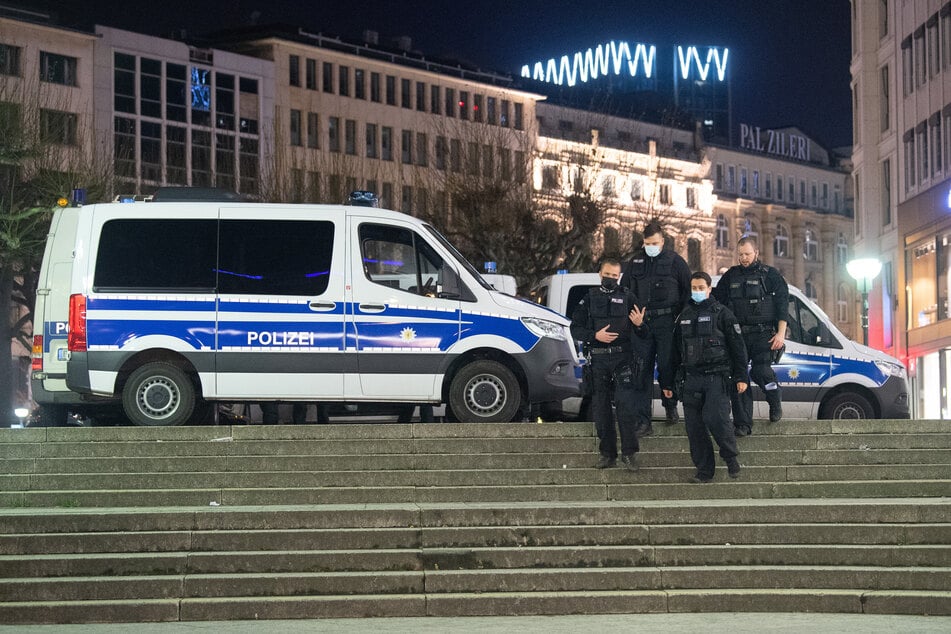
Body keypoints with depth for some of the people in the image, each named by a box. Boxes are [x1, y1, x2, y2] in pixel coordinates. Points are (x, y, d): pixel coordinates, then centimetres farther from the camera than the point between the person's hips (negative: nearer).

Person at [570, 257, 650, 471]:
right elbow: (575, 329, 6)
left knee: (626, 405, -12)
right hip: (598, 359, 2)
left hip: (623, 358, -2)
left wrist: (639, 324, -16)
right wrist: (595, 336, -10)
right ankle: (607, 454, 11)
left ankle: (629, 453, -11)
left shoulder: (627, 297, 8)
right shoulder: (589, 299, 10)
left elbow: (643, 335, 6)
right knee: (601, 407, 4)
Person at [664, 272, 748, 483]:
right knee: (694, 426, 0)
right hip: (691, 379, 5)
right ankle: (704, 471, 7)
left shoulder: (721, 313, 4)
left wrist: (741, 377, -6)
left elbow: (737, 346, 1)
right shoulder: (684, 316, 18)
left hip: (716, 377, -5)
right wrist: (667, 383, 19)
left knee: (716, 418, -20)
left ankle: (731, 457, 1)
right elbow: (674, 351, 22)